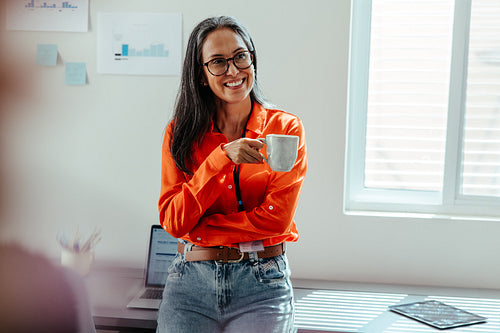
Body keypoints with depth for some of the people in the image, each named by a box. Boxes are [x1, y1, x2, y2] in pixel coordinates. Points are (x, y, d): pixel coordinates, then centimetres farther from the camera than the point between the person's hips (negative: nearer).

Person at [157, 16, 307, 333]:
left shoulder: (286, 128, -2)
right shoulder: (181, 132, 3)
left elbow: (276, 218, -10)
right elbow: (172, 221, -8)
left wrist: (196, 229, -10)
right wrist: (221, 159, -18)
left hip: (263, 285, -1)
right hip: (191, 282, 2)